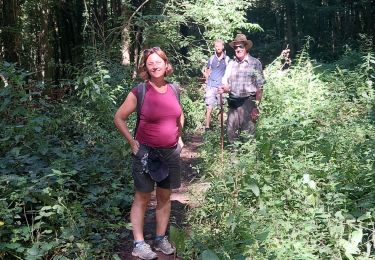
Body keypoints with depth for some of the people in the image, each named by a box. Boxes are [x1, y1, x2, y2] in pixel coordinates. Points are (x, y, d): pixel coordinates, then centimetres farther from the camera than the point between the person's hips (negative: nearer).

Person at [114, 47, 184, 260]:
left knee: (165, 197, 12)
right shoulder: (139, 92, -12)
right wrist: (132, 142, -9)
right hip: (146, 152, -5)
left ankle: (161, 239, 26)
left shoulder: (173, 90, 3)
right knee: (142, 198, 4)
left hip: (171, 152, 5)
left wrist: (180, 136, 13)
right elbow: (119, 118, -6)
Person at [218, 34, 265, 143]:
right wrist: (224, 88, -6)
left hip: (247, 102, -5)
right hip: (233, 102, 5)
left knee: (248, 132, -5)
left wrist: (256, 106, -10)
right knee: (231, 132, 7)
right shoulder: (231, 64, 13)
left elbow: (259, 87, -4)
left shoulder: (255, 63, -1)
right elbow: (225, 83, 18)